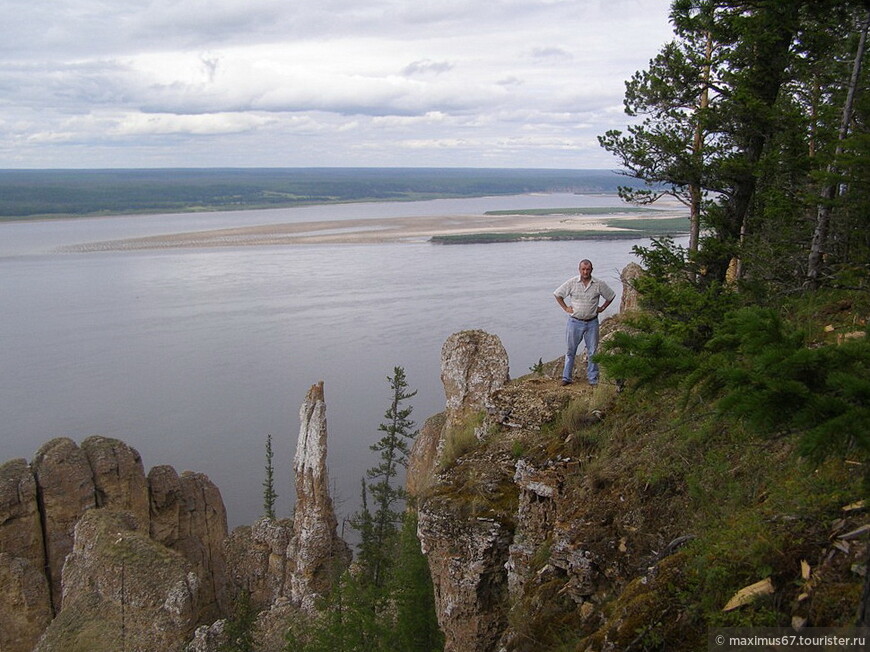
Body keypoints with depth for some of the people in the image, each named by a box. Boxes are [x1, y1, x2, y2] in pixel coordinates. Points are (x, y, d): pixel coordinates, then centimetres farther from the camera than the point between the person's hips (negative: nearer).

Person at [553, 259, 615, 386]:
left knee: (592, 352, 6)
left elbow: (611, 296, 12)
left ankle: (593, 379, 15)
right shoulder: (572, 283, -5)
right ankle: (566, 377, 14)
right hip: (575, 322, 0)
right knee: (571, 351, 6)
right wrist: (566, 308, 2)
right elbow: (558, 294, 6)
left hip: (592, 323, 1)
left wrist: (602, 308, 5)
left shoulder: (599, 284, -3)